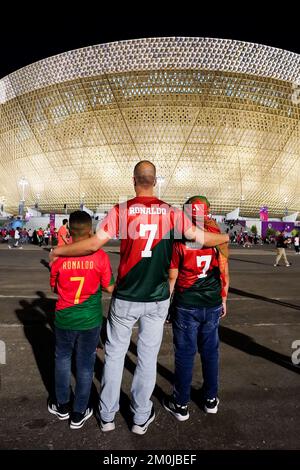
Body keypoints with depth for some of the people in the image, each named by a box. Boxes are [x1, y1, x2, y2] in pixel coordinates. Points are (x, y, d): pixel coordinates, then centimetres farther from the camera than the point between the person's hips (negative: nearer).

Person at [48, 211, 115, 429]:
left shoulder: (59, 256, -12)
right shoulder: (100, 256, -16)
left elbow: (54, 287, 2)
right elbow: (109, 288, -7)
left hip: (65, 318, 1)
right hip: (90, 319, -1)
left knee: (62, 358, 23)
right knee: (85, 364, 14)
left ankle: (62, 406, 39)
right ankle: (79, 413, 28)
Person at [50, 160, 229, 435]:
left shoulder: (121, 210, -9)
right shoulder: (171, 212, -4)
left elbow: (94, 243, -16)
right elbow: (201, 237, -2)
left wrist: (58, 251, 0)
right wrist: (225, 238, 20)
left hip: (126, 299, -1)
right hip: (157, 299, 1)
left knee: (115, 354, 16)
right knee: (148, 357, 14)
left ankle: (107, 415, 31)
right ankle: (141, 418, 30)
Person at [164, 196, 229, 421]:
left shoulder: (180, 242, -11)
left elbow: (172, 277, -8)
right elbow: (225, 273, 4)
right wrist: (223, 299, 16)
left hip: (186, 305, -3)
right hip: (213, 304, 4)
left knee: (185, 354, 8)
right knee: (210, 352, 17)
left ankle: (181, 405, 23)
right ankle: (211, 400, 33)